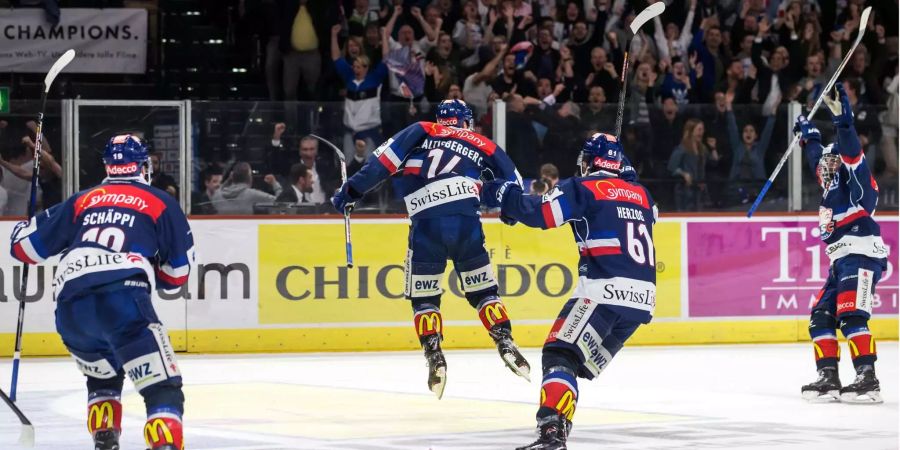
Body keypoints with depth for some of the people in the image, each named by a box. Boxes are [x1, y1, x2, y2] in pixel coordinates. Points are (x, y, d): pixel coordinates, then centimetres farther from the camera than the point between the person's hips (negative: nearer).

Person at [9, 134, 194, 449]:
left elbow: (25, 244, 27)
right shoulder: (160, 203, 18)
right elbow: (177, 272, 20)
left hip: (70, 308, 4)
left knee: (102, 375, 31)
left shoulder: (82, 201, 25)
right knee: (162, 387, -6)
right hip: (122, 297, -4)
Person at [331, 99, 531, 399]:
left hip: (426, 225, -1)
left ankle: (434, 357, 0)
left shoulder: (422, 132, 16)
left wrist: (352, 190, 4)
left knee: (423, 296, 13)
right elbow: (512, 181, 23)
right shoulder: (482, 145, 22)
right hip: (467, 224, 1)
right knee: (483, 290, 17)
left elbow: (385, 160, 2)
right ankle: (506, 344, 8)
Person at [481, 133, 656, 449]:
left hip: (605, 291, -7)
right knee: (583, 363, 19)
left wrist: (501, 195, 6)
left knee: (560, 355, -11)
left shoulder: (584, 188, 1)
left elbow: (538, 212, -8)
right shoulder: (641, 194, 20)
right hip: (642, 298, 7)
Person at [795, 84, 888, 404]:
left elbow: (850, 152, -20)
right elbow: (818, 157, 43)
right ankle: (828, 377, 9)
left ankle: (867, 380, -27)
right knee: (821, 317, 8)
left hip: (863, 255, -10)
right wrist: (808, 136, 52)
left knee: (850, 316, -21)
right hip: (842, 261, 10)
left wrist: (843, 121, -31)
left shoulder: (855, 182, -1)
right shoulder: (831, 189, 23)